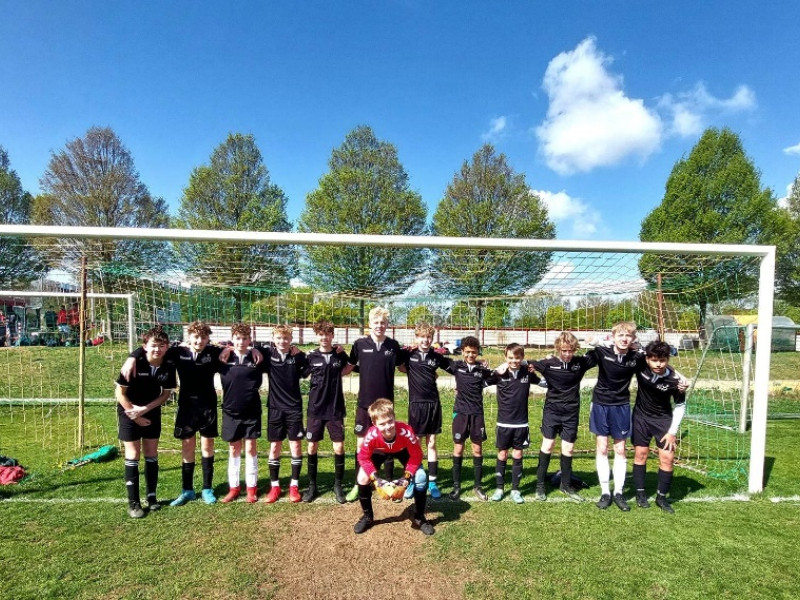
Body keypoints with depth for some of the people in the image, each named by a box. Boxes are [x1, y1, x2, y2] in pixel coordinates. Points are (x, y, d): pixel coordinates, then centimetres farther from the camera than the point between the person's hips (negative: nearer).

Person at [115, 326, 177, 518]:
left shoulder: (168, 367, -15)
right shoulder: (135, 363, -24)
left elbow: (166, 393, -3)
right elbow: (119, 392, -16)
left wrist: (145, 408, -15)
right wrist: (135, 415, -14)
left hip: (152, 413, 3)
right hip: (129, 412, -3)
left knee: (151, 454, 8)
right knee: (133, 456, -2)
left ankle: (152, 497, 20)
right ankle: (133, 503, 6)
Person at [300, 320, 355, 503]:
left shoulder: (340, 355, -1)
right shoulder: (311, 356, -3)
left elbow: (350, 367, 14)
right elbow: (302, 375, 4)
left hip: (335, 409, 0)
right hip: (315, 409, 0)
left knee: (339, 447, 0)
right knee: (312, 447, 7)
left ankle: (338, 485, 17)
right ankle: (312, 485, 22)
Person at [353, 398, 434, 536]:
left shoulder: (406, 432, -43)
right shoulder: (371, 435, -40)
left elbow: (416, 455, -26)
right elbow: (363, 457, -23)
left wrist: (407, 476, -34)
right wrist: (375, 478, -32)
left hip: (403, 451, -1)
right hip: (380, 451, 1)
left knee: (421, 477, -18)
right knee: (363, 478, -15)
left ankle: (419, 518, 6)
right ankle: (367, 516, 11)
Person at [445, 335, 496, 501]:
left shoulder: (482, 368, 0)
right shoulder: (456, 366, -1)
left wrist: (488, 368, -14)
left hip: (477, 413, 1)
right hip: (460, 412, 0)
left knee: (477, 449, 7)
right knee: (458, 449, 5)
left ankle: (478, 485, 21)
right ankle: (456, 485, 16)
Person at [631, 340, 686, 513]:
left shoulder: (674, 380, -24)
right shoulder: (640, 365, -23)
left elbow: (680, 406, -9)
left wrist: (673, 431, -9)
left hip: (663, 419, 0)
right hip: (641, 416, 1)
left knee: (668, 457, -2)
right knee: (640, 453, 6)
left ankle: (661, 497, 17)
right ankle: (640, 493, 20)